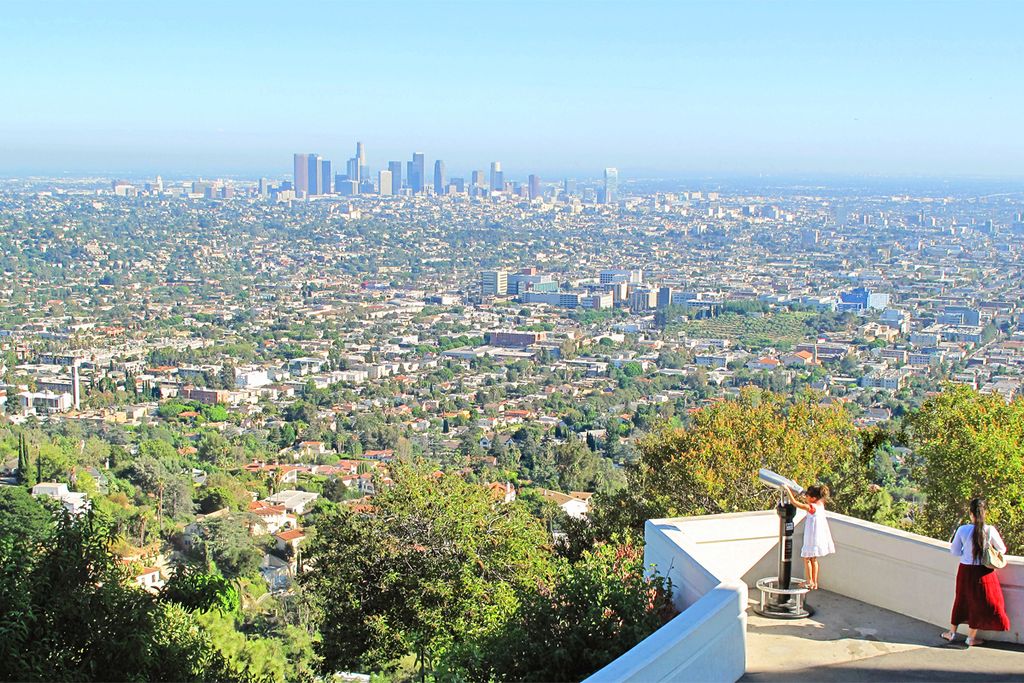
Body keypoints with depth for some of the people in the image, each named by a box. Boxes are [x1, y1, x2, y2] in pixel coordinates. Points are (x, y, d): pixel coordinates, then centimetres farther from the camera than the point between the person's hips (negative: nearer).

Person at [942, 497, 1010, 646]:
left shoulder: (962, 530, -11)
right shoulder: (990, 530, -14)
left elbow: (955, 551, -1)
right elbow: (1002, 549, -1)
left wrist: (951, 545, 21)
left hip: (965, 570, 2)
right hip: (983, 572, -2)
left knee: (961, 600, 19)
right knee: (979, 602, 12)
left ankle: (952, 632, 30)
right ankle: (971, 637, 18)